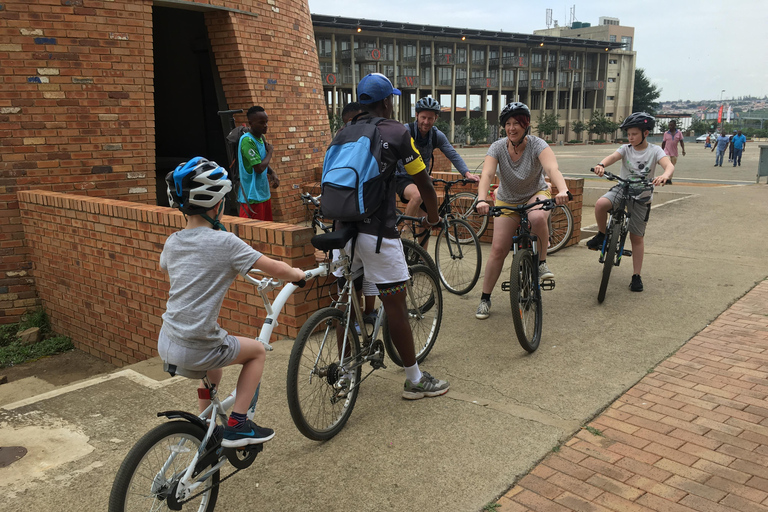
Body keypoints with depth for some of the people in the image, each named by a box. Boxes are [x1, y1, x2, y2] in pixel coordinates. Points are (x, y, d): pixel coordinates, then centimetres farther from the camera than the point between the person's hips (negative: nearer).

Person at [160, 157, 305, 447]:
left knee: (214, 360, 35)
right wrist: (297, 274, 10)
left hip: (166, 345, 7)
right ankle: (237, 426, 13)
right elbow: (277, 269, -12)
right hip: (196, 351, -7)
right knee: (257, 351, 16)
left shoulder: (173, 242, 6)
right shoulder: (224, 242, -14)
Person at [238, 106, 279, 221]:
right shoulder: (247, 141, -19)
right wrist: (270, 152, -8)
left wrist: (273, 173, 2)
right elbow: (259, 168, -23)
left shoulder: (261, 138, 10)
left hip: (264, 193, 9)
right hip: (252, 197, -9)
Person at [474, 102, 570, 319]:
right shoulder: (497, 147, -18)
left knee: (537, 218, -38)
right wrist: (482, 199, -53)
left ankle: (542, 261, -12)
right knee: (498, 249, -6)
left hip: (536, 195, -1)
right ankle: (485, 299, 10)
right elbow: (487, 174, -34)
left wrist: (562, 190, -62)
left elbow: (552, 168, -41)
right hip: (507, 201, 2)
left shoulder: (537, 145, -23)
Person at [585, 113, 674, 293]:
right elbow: (612, 157, -22)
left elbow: (669, 165, -23)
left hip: (642, 197, -1)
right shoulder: (626, 149, -1)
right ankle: (601, 235, -6)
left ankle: (637, 276, 13)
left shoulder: (654, 151, -6)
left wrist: (665, 176, -48)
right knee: (600, 204, -32)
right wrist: (601, 165, -46)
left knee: (637, 237, 3)